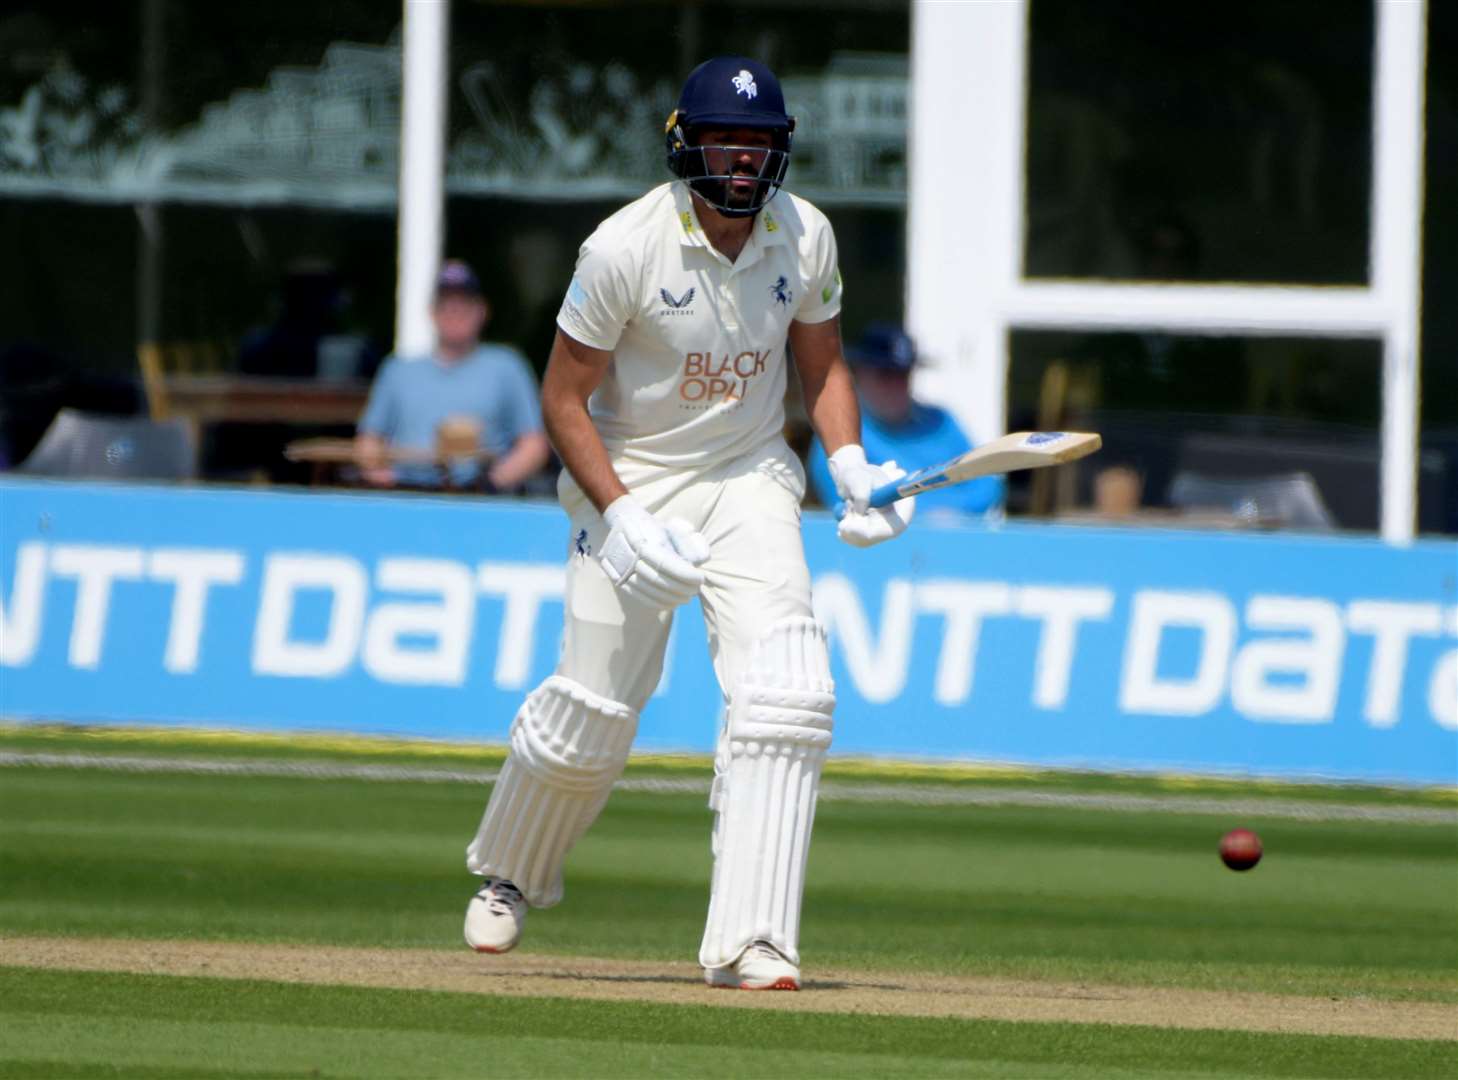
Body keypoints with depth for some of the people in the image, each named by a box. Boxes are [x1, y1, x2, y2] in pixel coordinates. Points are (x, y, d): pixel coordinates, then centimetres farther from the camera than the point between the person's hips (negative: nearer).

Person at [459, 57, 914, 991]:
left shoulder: (805, 238, -7)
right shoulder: (628, 247, -19)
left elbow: (823, 365, 9)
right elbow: (564, 398, -12)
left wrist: (851, 463, -9)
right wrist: (623, 516, -23)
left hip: (751, 481, 3)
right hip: (631, 481, -3)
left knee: (786, 693, -18)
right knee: (590, 716, 1)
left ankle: (750, 941, -18)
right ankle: (509, 872, 34)